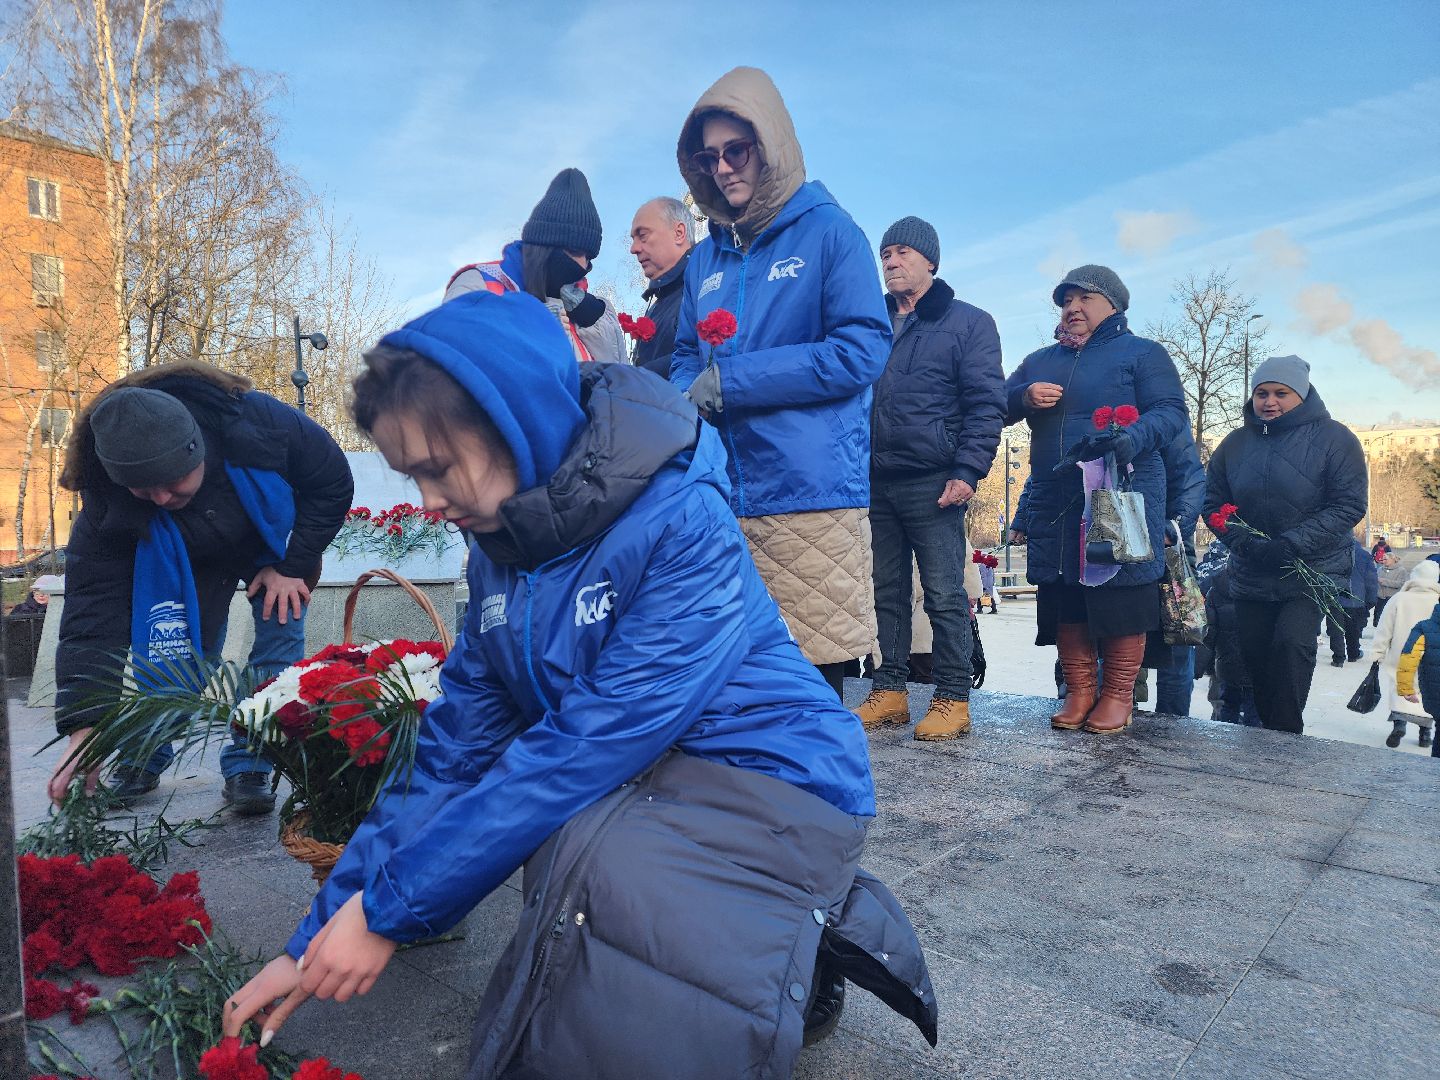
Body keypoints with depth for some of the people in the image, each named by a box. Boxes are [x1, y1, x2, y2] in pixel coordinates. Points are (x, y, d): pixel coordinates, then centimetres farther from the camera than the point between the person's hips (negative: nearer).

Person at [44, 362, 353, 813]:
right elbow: (93, 607, -32)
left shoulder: (260, 421, -41)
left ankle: (248, 765, 1)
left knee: (280, 646, -12)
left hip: (274, 547, 0)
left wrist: (292, 566, -22)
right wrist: (83, 727, -37)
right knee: (170, 659, -7)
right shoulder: (106, 500, -35)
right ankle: (143, 757, 20)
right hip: (185, 566, 0)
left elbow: (334, 483, -23)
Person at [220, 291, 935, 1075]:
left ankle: (805, 942, -6)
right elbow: (455, 750, 3)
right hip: (636, 795, 7)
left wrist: (390, 908, -20)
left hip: (771, 780, -7)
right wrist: (322, 934, 1)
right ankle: (789, 938, 6)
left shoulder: (682, 523, -22)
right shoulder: (499, 553, 1)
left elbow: (590, 746, -26)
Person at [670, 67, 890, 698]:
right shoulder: (706, 257, 17)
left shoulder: (829, 232, 1)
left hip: (811, 492, -5)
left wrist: (729, 382, -12)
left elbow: (862, 351, -10)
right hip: (718, 497, 5)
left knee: (814, 677, 0)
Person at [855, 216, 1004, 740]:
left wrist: (967, 471, -14)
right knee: (887, 592, 8)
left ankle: (953, 699, 6)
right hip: (876, 482, 5)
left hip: (933, 483, -5)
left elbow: (986, 403, -3)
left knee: (945, 595, -2)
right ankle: (889, 691, 16)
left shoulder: (968, 322, 5)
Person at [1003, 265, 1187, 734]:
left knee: (1120, 595, -4)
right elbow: (996, 407, 17)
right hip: (1053, 506, 5)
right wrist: (1023, 397, -6)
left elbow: (1170, 411, -4)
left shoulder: (1142, 353, 8)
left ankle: (1118, 694, 7)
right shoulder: (1039, 361, 22)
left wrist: (1130, 440, -25)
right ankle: (1079, 690, 15)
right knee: (1063, 599, 4)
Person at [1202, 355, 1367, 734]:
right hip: (1251, 575, 4)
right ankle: (1266, 730, 22)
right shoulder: (1236, 443, 6)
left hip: (1313, 571, -4)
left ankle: (1285, 733, -10)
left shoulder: (1333, 437, -4)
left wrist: (1291, 545, -21)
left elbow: (1349, 505, -11)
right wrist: (1245, 543, -12)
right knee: (1254, 654, 7)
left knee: (1292, 641, -21)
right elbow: (1213, 503, 6)